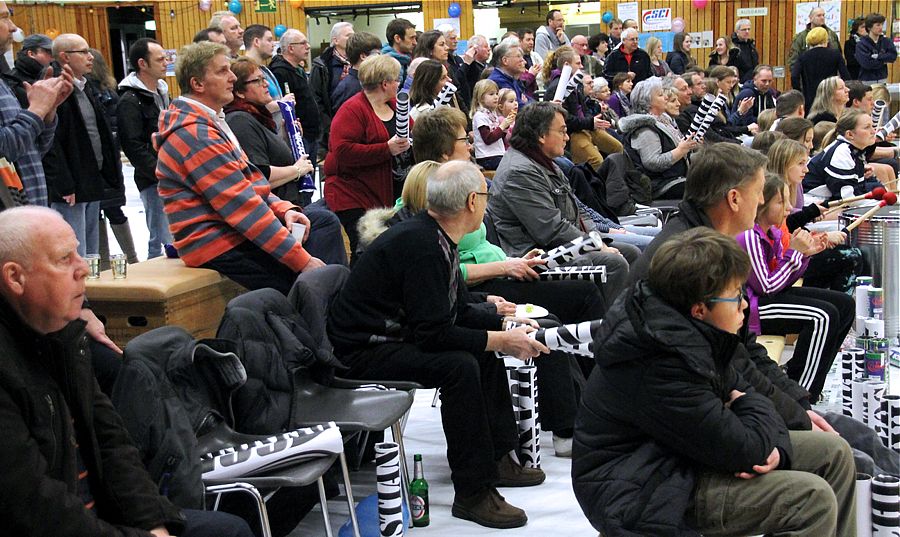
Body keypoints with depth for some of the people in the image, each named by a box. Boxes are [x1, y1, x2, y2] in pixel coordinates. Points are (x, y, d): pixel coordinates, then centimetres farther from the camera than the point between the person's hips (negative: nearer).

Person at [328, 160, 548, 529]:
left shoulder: (436, 237, 6)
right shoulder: (421, 244, -25)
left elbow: (459, 312, 14)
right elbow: (434, 333, -28)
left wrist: (505, 325, 2)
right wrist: (501, 341, -20)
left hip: (396, 336, 11)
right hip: (363, 352, -11)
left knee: (484, 348, 13)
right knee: (459, 365, -28)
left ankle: (496, 458, 20)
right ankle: (473, 493, -19)